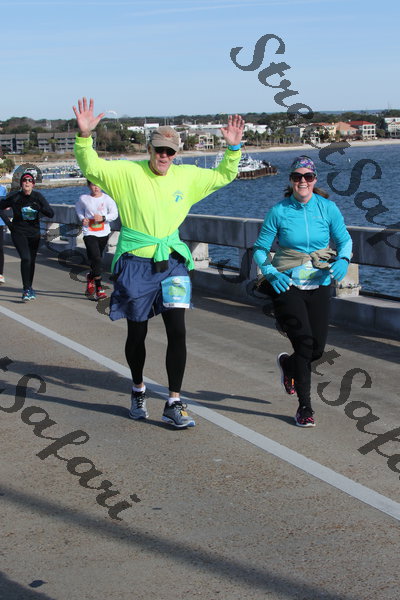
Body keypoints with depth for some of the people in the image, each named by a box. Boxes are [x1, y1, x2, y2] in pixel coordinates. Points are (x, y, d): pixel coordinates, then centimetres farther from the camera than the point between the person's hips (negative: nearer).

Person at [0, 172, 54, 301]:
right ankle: (26, 289, -16)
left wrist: (40, 208, -25)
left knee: (32, 260, 9)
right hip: (19, 233, -3)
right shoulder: (14, 197, -7)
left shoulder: (38, 197, -2)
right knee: (26, 258, -19)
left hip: (34, 233, 3)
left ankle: (29, 288, 24)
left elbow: (51, 213, -7)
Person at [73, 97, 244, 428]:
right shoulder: (127, 172, -5)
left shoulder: (186, 176, 7)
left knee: (178, 331, -7)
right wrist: (84, 136, -30)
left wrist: (233, 148, 6)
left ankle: (174, 404, 3)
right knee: (137, 332, 10)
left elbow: (223, 176, 20)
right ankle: (138, 390, 36)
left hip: (172, 261, 2)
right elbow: (91, 167, -15)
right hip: (135, 263, -2)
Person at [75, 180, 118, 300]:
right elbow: (78, 208, 17)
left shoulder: (107, 199, -4)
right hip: (89, 233, -2)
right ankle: (99, 289, -11)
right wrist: (82, 218, -1)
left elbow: (114, 213, -2)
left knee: (96, 260, 15)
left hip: (104, 233, 2)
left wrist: (103, 218, -18)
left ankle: (90, 278, 44)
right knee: (96, 259, -15)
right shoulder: (84, 198, -3)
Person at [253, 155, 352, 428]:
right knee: (304, 341, -15)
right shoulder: (279, 211, -6)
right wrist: (270, 273, -16)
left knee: (317, 348, 6)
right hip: (287, 285, -3)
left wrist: (342, 260, -15)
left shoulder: (327, 208, -2)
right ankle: (305, 406, 0)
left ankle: (287, 364, 42)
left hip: (319, 285, 3)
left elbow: (344, 240, 6)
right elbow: (260, 249, 0)